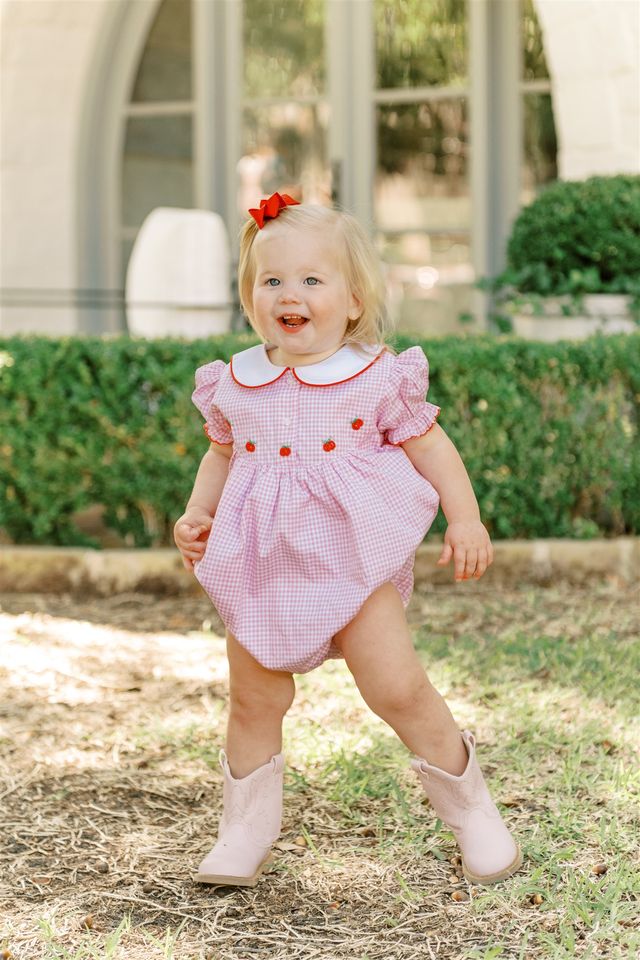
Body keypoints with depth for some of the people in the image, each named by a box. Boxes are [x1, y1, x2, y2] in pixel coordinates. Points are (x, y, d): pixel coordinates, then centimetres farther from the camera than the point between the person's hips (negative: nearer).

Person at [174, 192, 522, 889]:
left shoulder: (378, 378, -6)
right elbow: (221, 456, 21)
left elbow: (430, 446, 2)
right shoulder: (234, 384, 5)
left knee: (397, 689, -8)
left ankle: (471, 813, 12)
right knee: (253, 703, 8)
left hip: (352, 562, -4)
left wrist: (466, 518, -5)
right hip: (261, 570, 4)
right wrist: (195, 515, 8)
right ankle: (244, 833, 25)